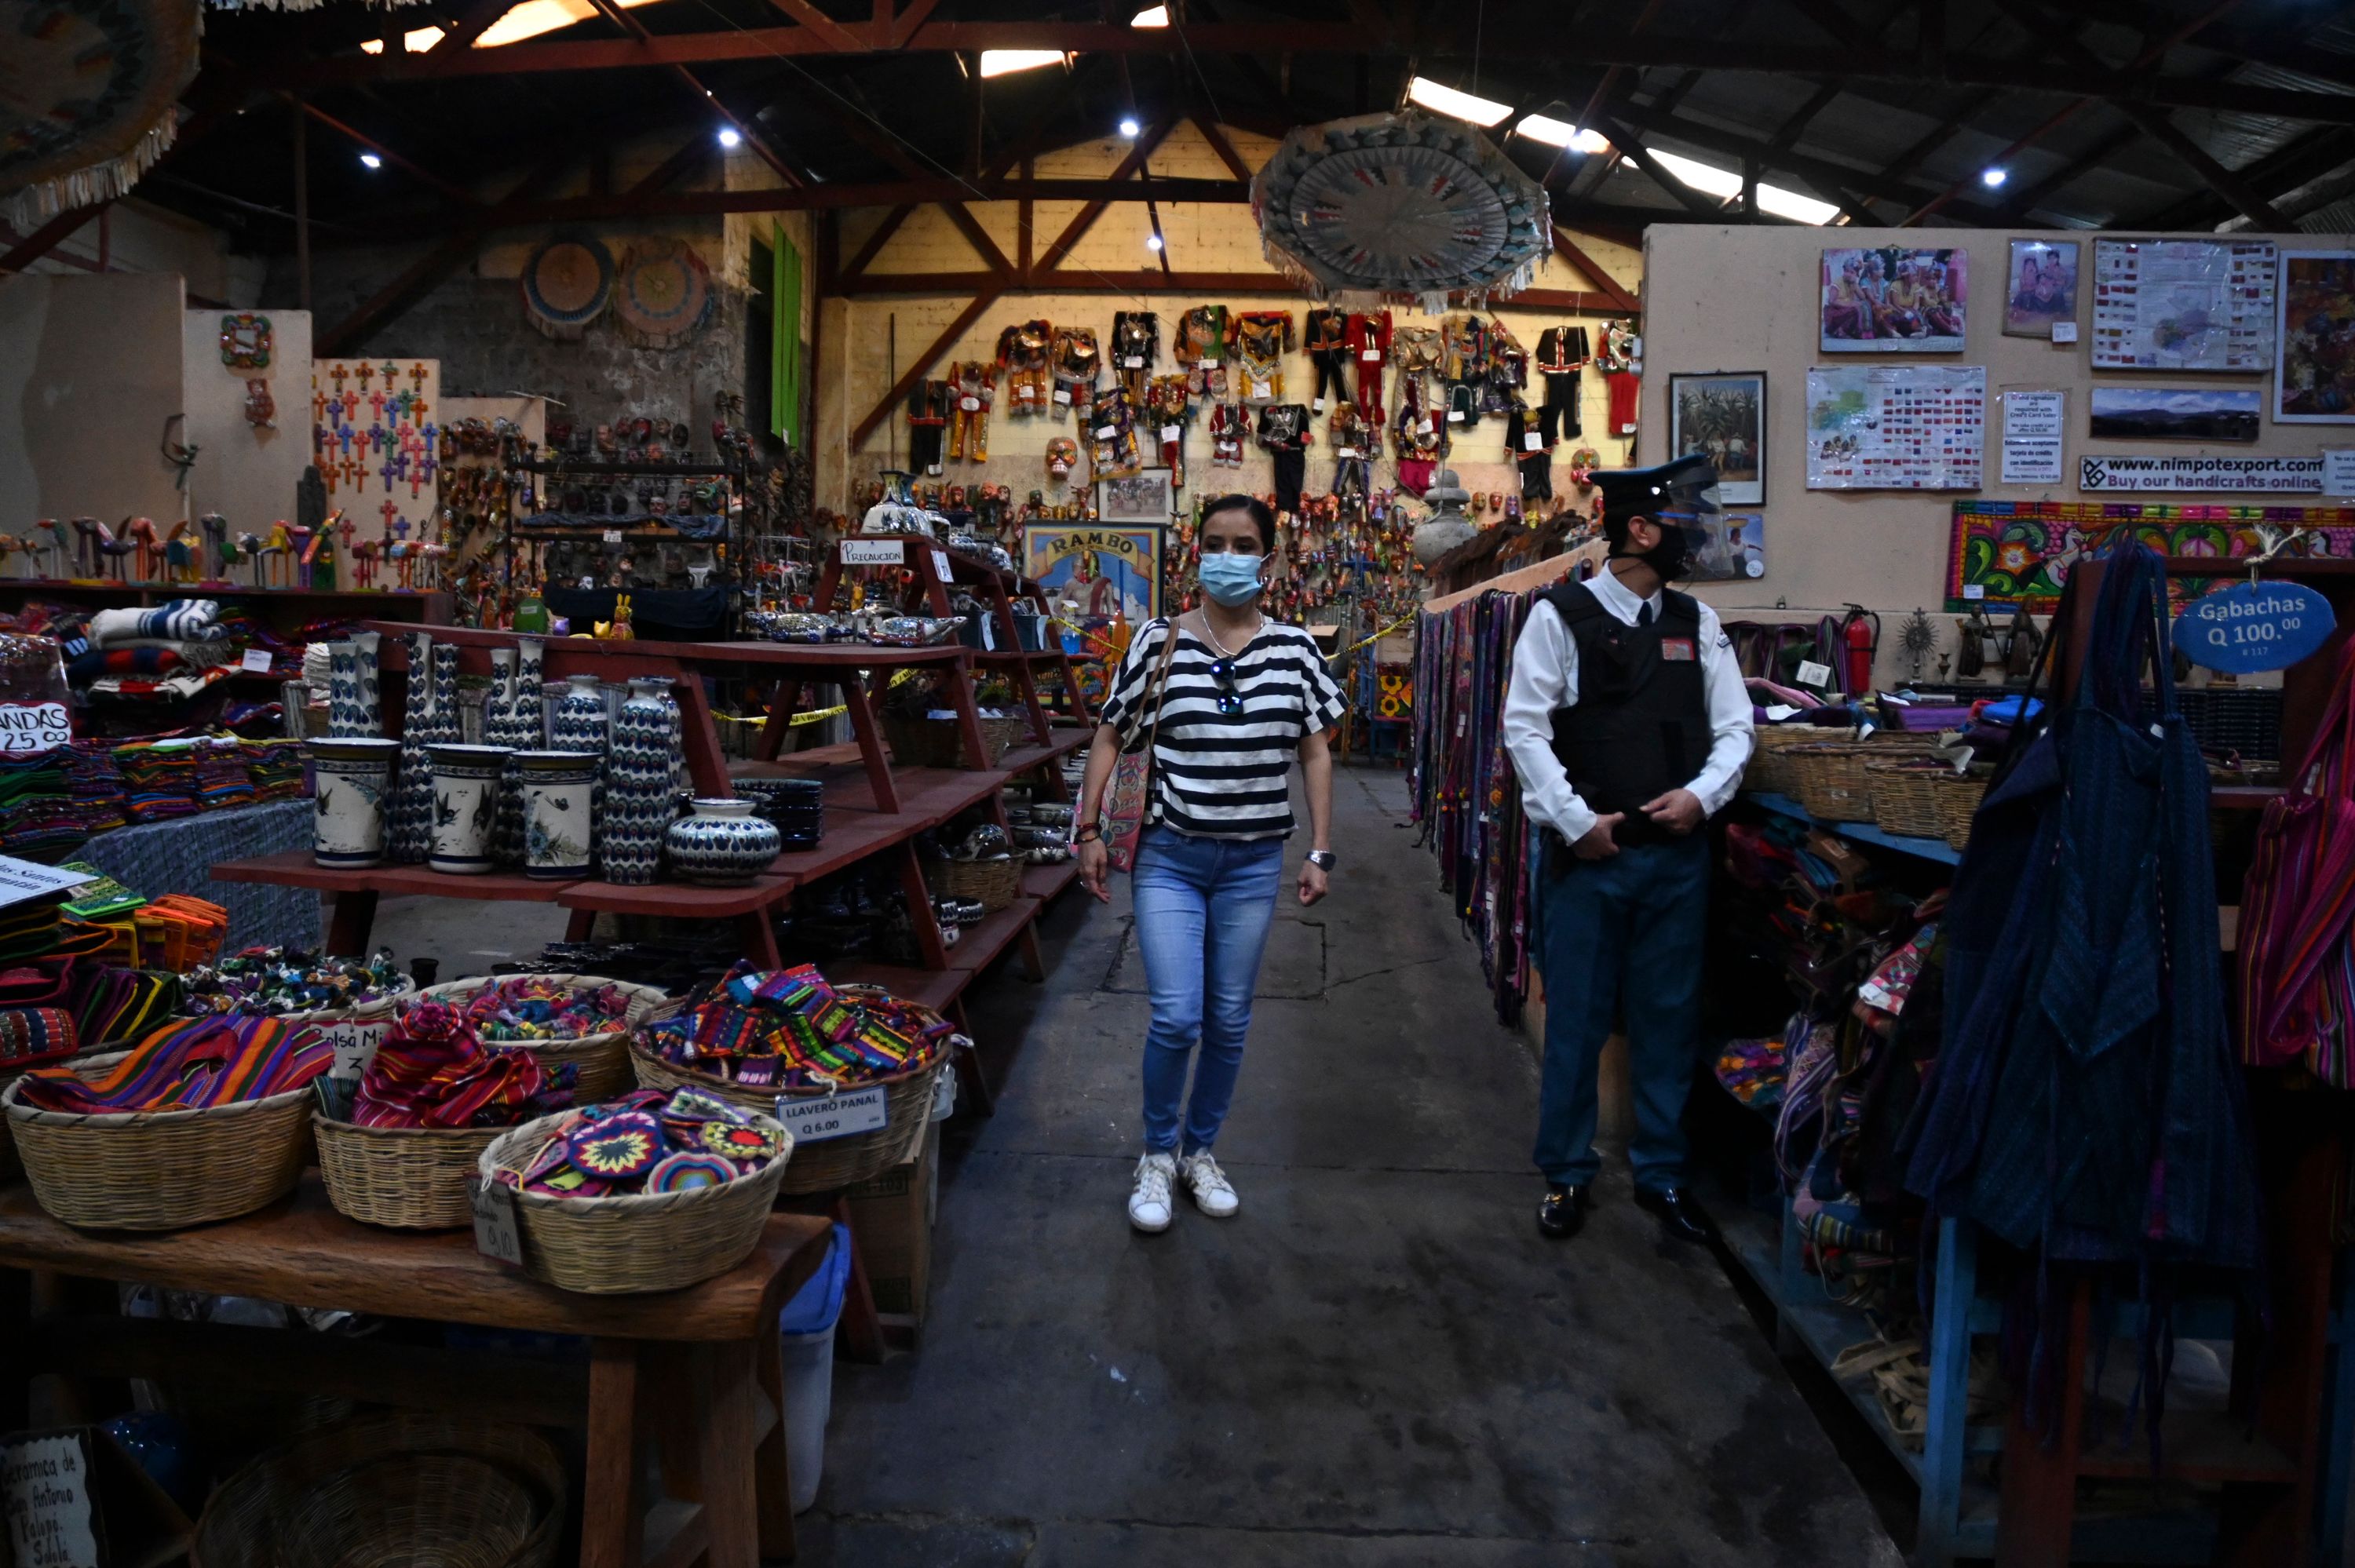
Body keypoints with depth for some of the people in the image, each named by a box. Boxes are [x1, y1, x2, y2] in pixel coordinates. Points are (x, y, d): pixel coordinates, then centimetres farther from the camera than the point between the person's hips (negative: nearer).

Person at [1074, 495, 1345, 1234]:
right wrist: (1089, 831, 0)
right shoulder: (1159, 641, -3)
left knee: (1229, 1023, 10)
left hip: (1253, 862, 2)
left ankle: (1198, 1150, 32)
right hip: (1169, 857, -2)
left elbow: (1316, 751, 6)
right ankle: (1156, 1153, 18)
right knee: (1176, 1018, -8)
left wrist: (1319, 851, 2)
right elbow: (1109, 736, 4)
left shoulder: (1294, 648, 0)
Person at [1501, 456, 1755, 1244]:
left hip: (1676, 854, 4)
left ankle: (1661, 1173, 28)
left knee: (1670, 1018, 12)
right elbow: (1525, 729, -8)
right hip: (1587, 854, -4)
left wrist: (1700, 795, -7)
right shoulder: (1561, 616, -5)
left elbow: (1734, 727, 10)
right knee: (1577, 1019, 6)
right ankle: (1567, 1173, 22)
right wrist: (1575, 822, -12)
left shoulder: (1697, 623, 8)